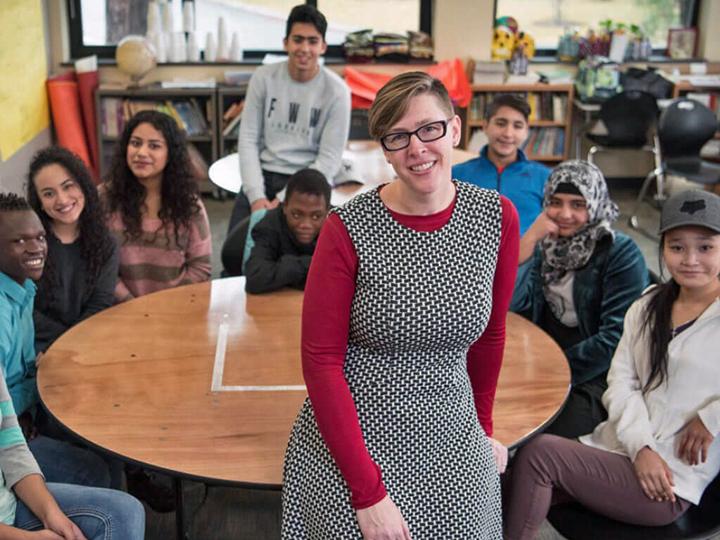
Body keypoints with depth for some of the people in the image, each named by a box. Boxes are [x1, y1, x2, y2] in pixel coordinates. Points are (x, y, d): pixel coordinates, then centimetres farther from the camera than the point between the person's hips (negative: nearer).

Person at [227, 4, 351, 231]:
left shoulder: (336, 91, -7)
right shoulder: (263, 77, 0)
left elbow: (329, 159, -8)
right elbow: (248, 139, 0)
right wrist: (256, 196, -13)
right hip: (263, 174, 2)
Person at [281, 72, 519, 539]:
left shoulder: (497, 218, -5)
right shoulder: (348, 229, -14)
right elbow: (321, 361, -14)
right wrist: (368, 493, -16)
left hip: (453, 447, 3)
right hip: (351, 445, -3)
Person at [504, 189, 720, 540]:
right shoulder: (648, 306, 12)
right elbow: (621, 382, 3)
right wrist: (640, 446, -12)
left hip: (670, 484, -5)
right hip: (616, 447, 5)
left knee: (539, 454, -19)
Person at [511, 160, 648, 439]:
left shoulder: (622, 254, -9)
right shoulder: (546, 244, 8)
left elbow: (616, 338, -14)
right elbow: (511, 306, -4)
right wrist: (527, 243, -11)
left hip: (596, 378, -5)